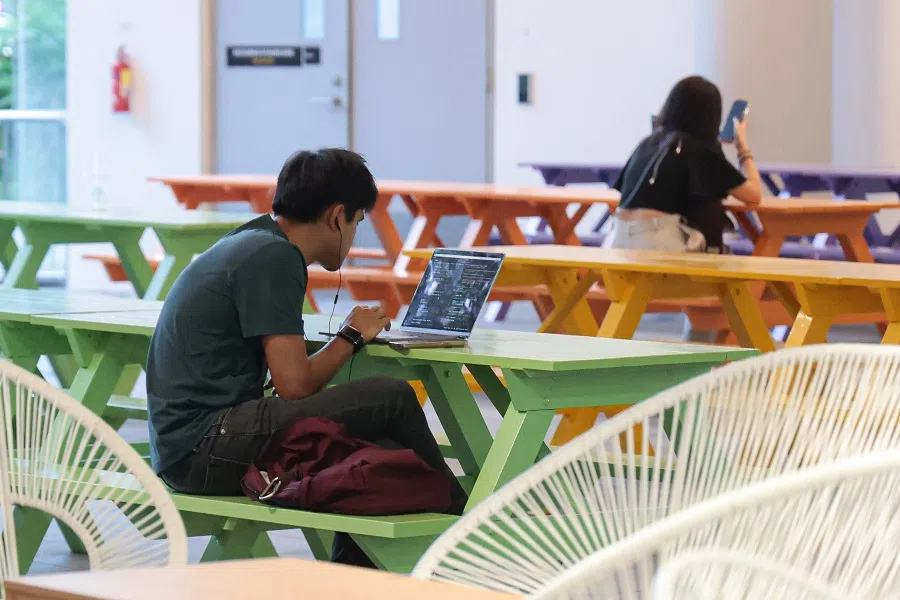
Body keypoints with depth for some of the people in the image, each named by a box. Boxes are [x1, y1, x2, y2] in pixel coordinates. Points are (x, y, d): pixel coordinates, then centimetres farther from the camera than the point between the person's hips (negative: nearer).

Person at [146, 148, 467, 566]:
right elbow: (294, 385, -17)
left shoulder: (250, 244, 18)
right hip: (203, 447, -11)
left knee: (384, 462, 11)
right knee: (393, 399, -12)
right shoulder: (274, 257, -12)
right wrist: (352, 337, -1)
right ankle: (462, 525, 8)